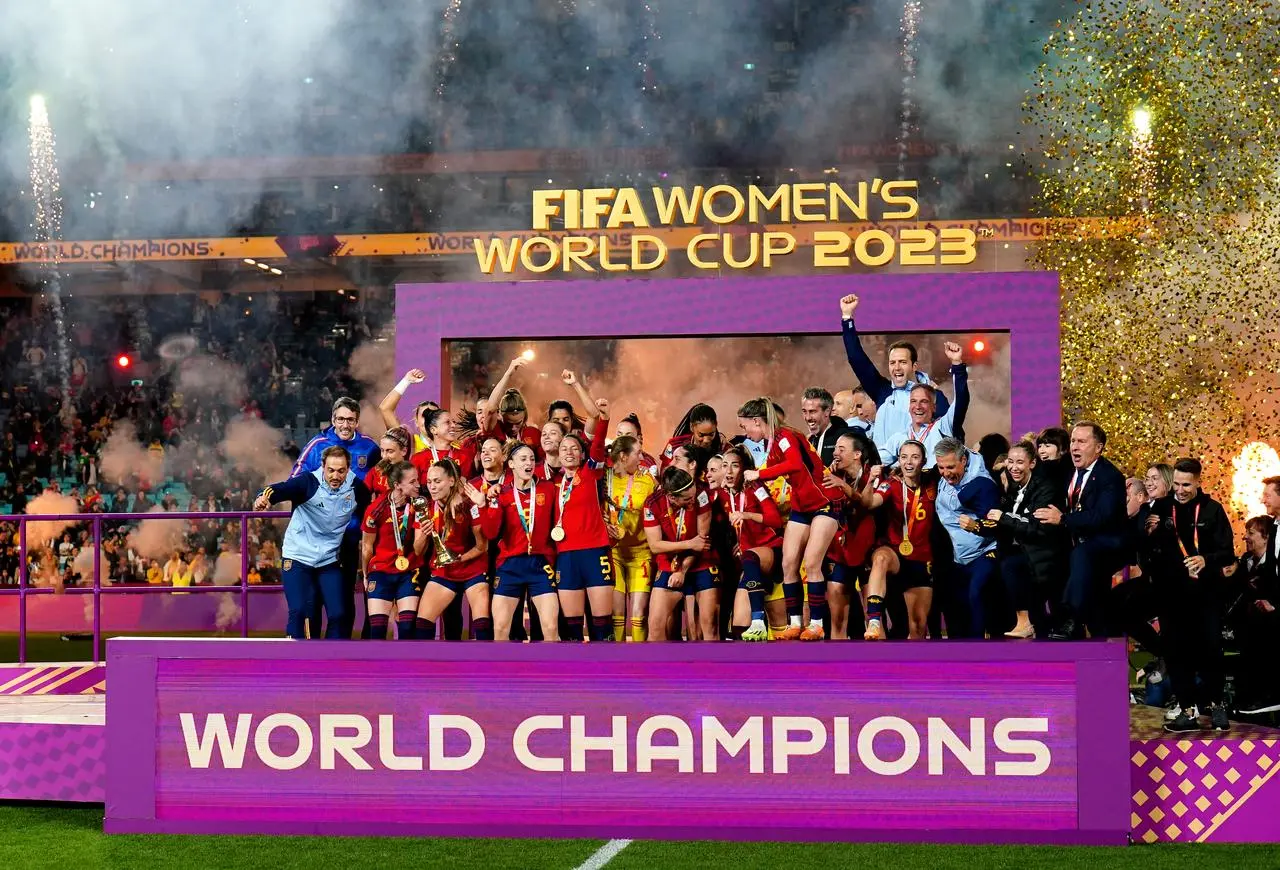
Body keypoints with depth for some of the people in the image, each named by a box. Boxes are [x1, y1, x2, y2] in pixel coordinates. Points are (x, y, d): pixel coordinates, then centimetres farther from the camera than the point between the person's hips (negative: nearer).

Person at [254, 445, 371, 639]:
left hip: (329, 560, 3)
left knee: (338, 614, -1)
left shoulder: (356, 488, -7)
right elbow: (281, 489, -33)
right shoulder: (308, 483, -18)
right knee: (299, 612, -12)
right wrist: (264, 498, -54)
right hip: (298, 556, -3)